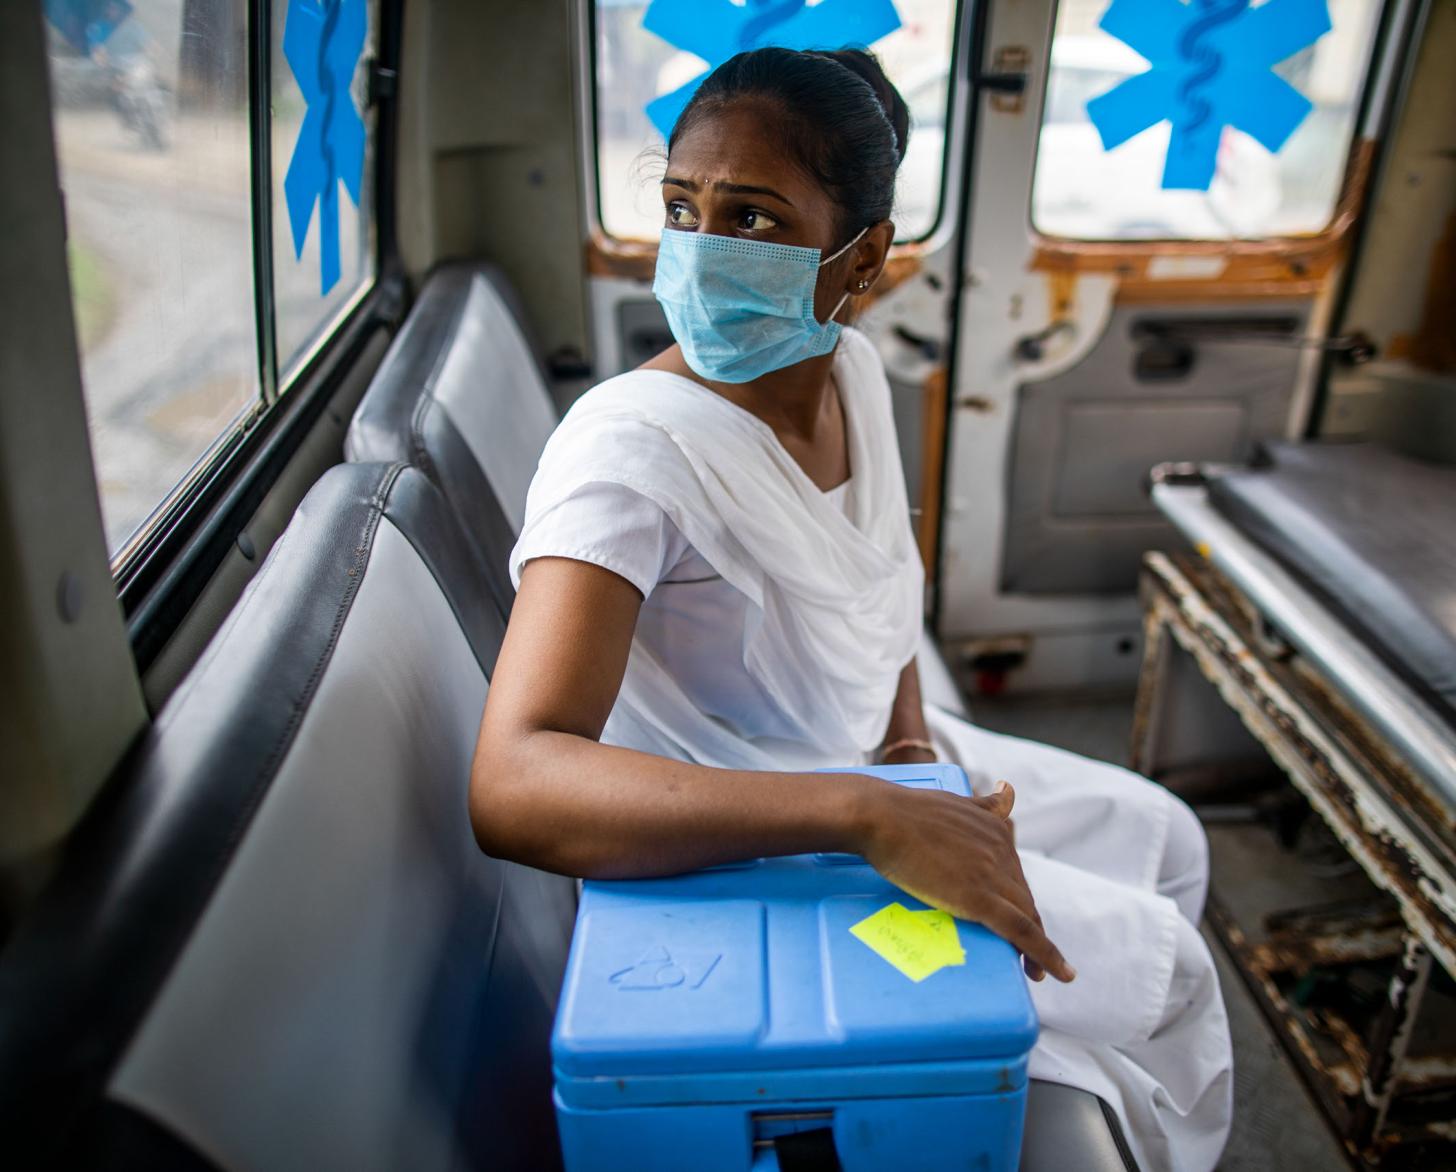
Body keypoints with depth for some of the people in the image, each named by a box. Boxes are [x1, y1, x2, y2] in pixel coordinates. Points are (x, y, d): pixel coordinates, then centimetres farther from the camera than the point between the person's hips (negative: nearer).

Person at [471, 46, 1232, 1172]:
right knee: (1163, 964, 0)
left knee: (1165, 838, 18)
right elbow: (511, 788, -43)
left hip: (870, 759, 8)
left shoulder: (853, 366, -8)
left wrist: (909, 721, -4)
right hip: (738, 841, -7)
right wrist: (870, 817, -48)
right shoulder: (629, 445, -32)